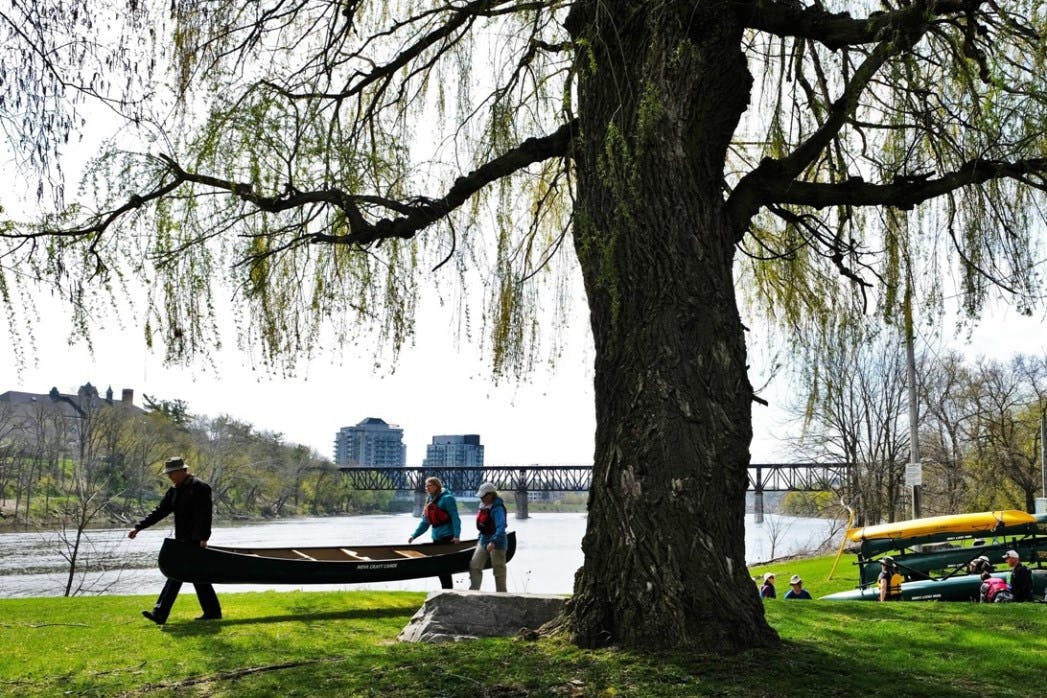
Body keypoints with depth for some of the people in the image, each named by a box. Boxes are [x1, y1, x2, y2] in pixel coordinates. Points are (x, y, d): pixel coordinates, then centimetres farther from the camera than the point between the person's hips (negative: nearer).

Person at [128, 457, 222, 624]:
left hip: (194, 540, -9)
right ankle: (212, 611, 17)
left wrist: (203, 538, -25)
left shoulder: (200, 487, -11)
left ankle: (160, 614, -9)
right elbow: (160, 511, 15)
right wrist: (139, 527, 8)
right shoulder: (174, 490, 14)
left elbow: (205, 515, -18)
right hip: (183, 540, 9)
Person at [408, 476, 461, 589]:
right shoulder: (429, 501, 15)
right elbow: (425, 522, 18)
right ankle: (448, 589, 21)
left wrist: (456, 535, -25)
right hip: (436, 538, 8)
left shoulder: (447, 498, -8)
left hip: (448, 537, -8)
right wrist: (414, 535, 11)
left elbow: (455, 518, -15)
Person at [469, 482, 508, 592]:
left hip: (497, 542, -9)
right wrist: (480, 539, 22)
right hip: (484, 540, 9)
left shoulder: (497, 508, -20)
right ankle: (473, 591, 13)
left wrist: (493, 542, -43)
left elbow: (501, 527, -32)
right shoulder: (483, 506, 7)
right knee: (474, 566, 6)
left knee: (499, 570, 2)